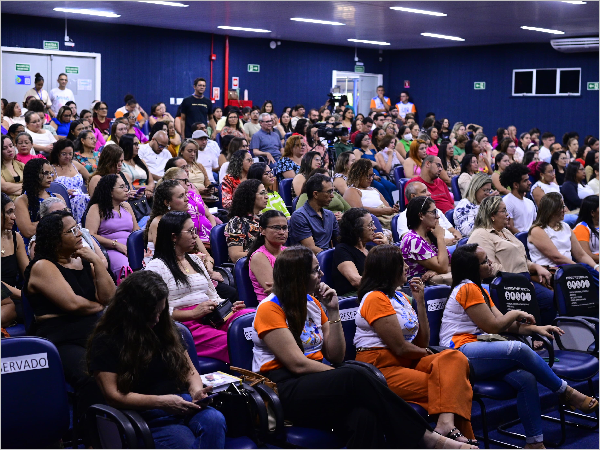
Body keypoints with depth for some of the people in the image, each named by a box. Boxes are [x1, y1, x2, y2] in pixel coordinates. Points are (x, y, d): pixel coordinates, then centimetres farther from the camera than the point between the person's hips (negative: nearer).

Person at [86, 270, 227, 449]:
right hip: (144, 413, -5)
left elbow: (189, 369, 21)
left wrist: (196, 390, -2)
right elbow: (113, 396, -7)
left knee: (214, 420, -32)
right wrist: (161, 402, -16)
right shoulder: (105, 342, -1)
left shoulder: (166, 329, 16)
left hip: (183, 403, 5)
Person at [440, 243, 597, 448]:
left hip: (476, 353, 9)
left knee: (526, 378, -17)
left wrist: (536, 328, 2)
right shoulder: (467, 289, -8)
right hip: (461, 353, -9)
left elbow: (504, 323, 16)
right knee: (519, 349, -30)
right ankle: (567, 392, -11)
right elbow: (493, 326, -10)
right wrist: (515, 314, 7)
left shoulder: (480, 290, 23)